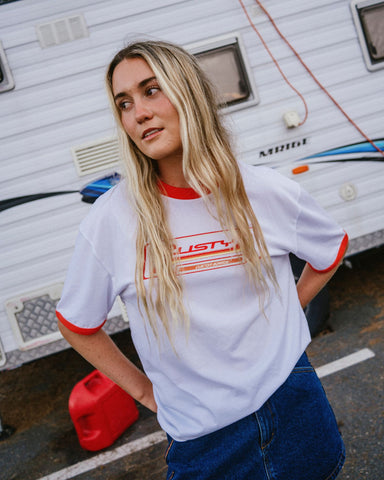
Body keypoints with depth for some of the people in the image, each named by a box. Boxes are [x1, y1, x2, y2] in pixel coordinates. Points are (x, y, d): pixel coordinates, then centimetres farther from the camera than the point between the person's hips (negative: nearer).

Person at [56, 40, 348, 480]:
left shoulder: (270, 194, -8)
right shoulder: (111, 220, -12)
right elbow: (76, 324, 2)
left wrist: (285, 312, 5)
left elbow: (333, 250, 13)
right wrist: (144, 390, 2)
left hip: (295, 408, 2)